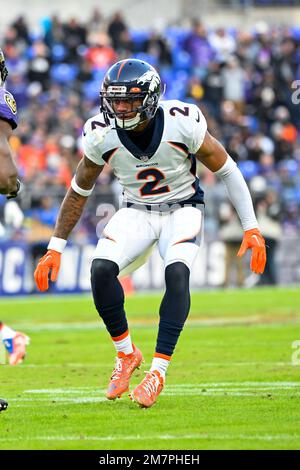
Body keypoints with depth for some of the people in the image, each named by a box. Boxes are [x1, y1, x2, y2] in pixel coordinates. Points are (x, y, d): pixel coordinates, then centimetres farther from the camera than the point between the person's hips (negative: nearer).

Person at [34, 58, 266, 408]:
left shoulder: (182, 123, -23)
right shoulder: (102, 134, -15)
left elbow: (227, 170, -9)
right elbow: (79, 191, 2)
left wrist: (251, 228, -10)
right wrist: (55, 249, 2)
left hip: (182, 208, -2)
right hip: (136, 211, 2)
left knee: (177, 272, -31)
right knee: (101, 268, -24)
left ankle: (158, 370, -24)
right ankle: (126, 354, -3)